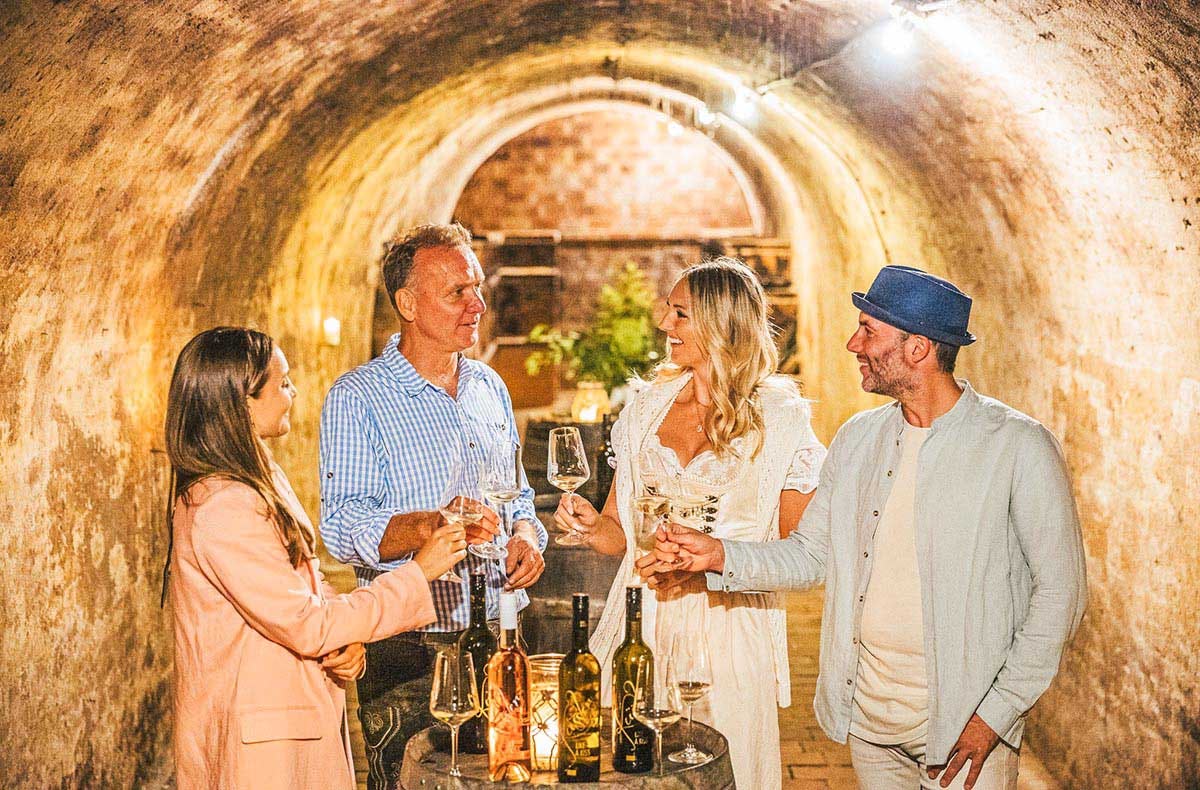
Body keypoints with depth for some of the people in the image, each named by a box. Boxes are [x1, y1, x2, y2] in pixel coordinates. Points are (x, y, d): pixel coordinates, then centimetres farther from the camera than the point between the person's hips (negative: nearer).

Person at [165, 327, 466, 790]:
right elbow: (305, 626, -23)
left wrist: (346, 639, -5)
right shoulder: (221, 509, -23)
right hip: (255, 735, -9)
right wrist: (419, 572, -16)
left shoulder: (260, 478, 9)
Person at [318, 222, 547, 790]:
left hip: (500, 633, 6)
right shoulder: (357, 398, -7)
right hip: (408, 651, -5)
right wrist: (433, 525, -33)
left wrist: (526, 534, -3)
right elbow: (343, 528, -16)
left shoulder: (489, 387, 12)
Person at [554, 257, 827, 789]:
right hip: (640, 626, 3)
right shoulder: (649, 405, 8)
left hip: (728, 632, -3)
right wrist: (590, 524, -9)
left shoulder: (778, 418, -4)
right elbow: (619, 534, 13)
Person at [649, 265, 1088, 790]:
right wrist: (720, 556, -7)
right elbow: (812, 553, 9)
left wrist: (998, 712, -13)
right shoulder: (857, 438, 4)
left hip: (962, 721, -5)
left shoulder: (1019, 446, -12)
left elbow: (1060, 589, -10)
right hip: (866, 708, 5)